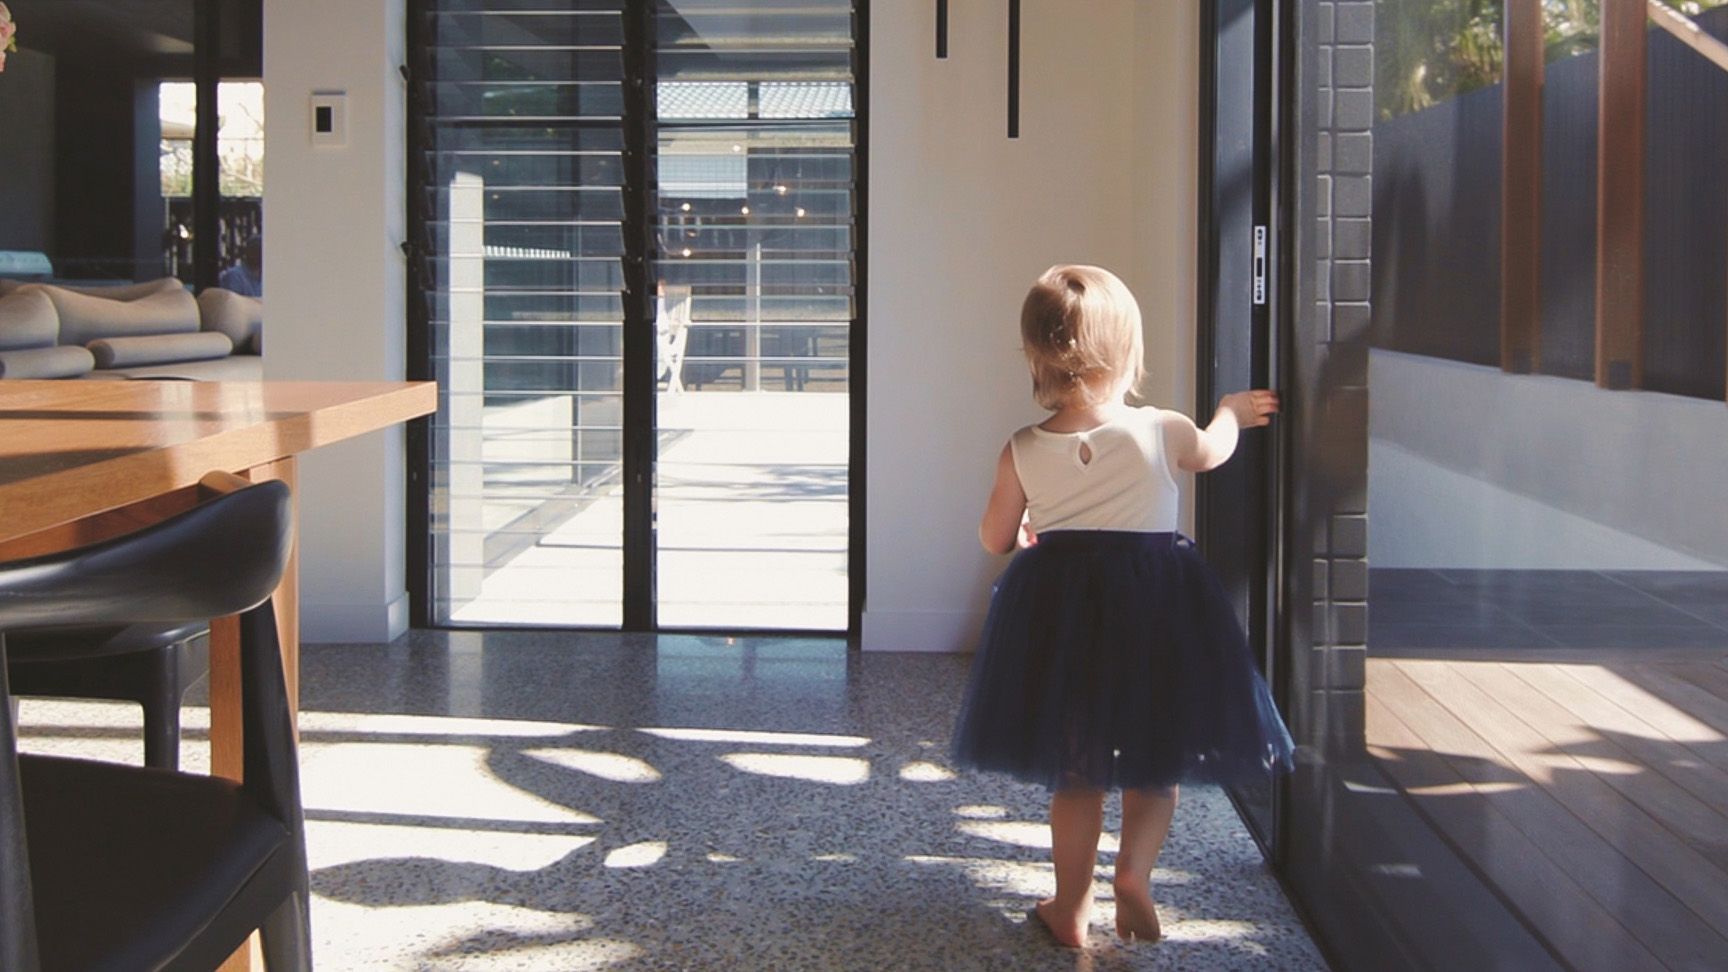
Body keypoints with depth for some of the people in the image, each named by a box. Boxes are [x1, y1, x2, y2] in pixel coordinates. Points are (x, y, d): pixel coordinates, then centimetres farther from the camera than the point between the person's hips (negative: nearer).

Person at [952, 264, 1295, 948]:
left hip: (1057, 611, 2)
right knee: (1157, 759, 15)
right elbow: (1214, 450, 13)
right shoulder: (1161, 431, -10)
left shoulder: (1022, 451, -8)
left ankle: (1072, 906, 19)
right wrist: (1232, 411, 34)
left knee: (1076, 769, 14)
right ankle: (1134, 868, -6)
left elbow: (996, 539, 4)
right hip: (1155, 608, -2)